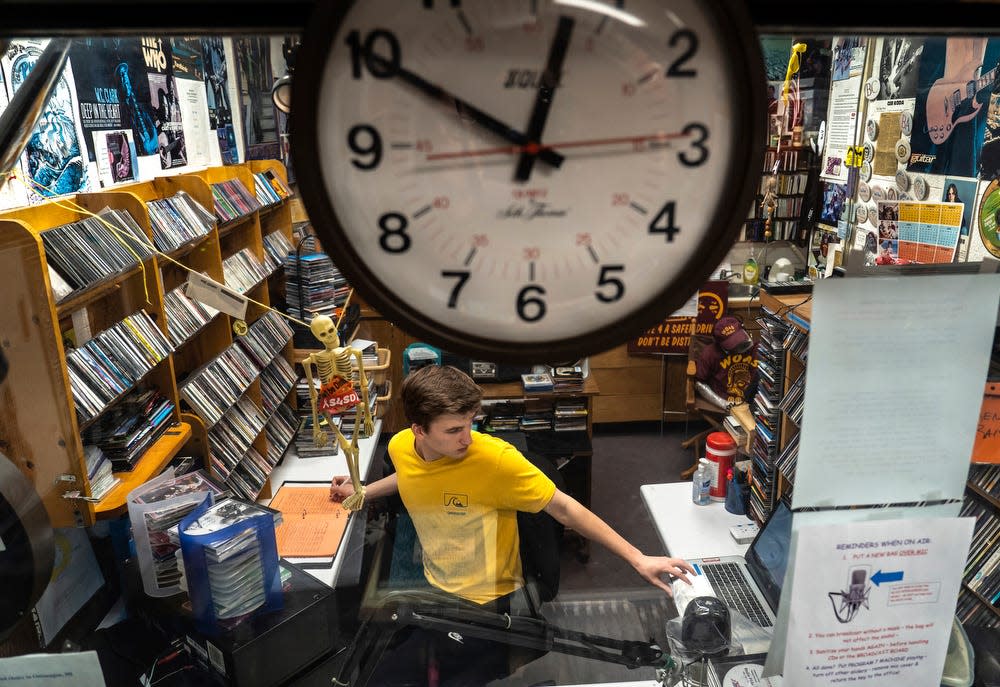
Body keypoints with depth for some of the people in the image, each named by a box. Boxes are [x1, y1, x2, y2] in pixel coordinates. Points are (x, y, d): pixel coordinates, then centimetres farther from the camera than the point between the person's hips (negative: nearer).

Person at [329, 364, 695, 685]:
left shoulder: (496, 458, -30)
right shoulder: (400, 447, -13)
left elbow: (563, 507, -23)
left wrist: (636, 558, -24)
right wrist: (363, 492, 9)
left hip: (487, 604, -5)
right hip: (433, 589, 6)